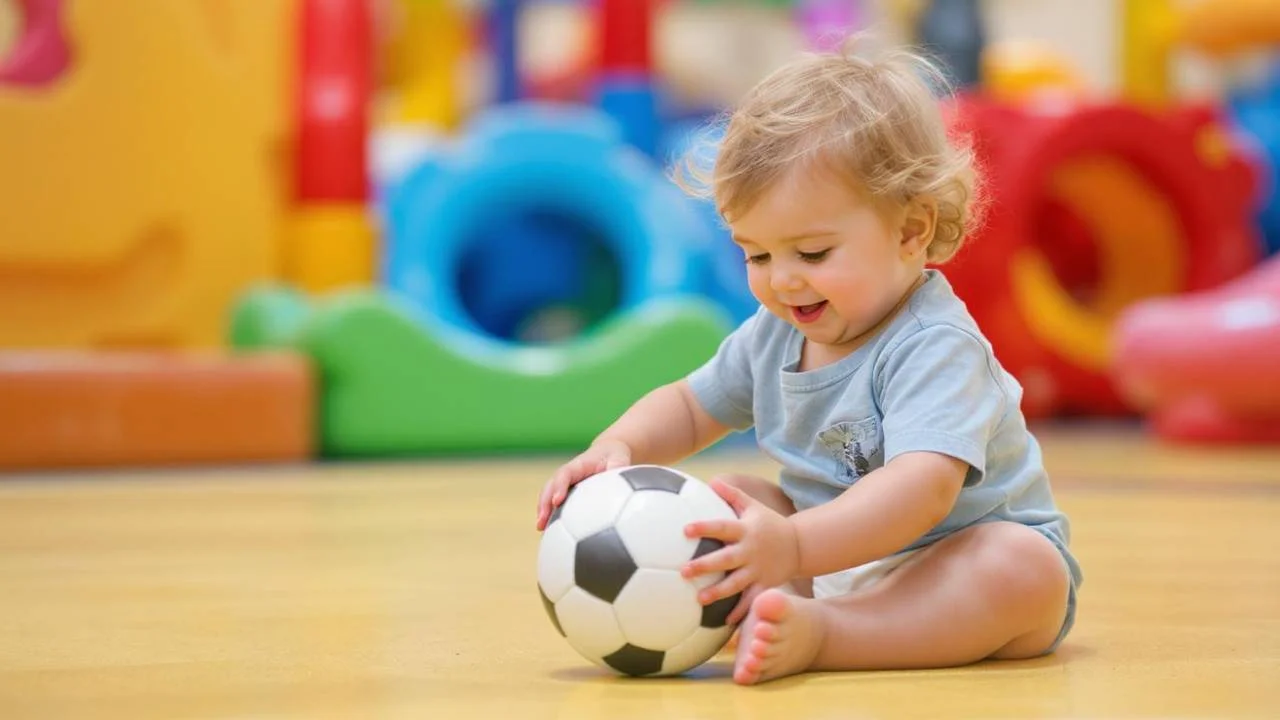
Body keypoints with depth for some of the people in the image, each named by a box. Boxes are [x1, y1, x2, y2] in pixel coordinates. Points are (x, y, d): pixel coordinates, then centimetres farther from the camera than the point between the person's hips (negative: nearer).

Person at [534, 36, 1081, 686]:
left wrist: (794, 547, -57)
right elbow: (689, 407, 17)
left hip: (950, 560, -7)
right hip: (834, 554, 8)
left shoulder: (933, 348, -26)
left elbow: (922, 487, -42)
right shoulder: (773, 336, 1)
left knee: (1026, 570, -36)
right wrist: (616, 449, -7)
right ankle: (767, 610, -30)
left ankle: (817, 634, -48)